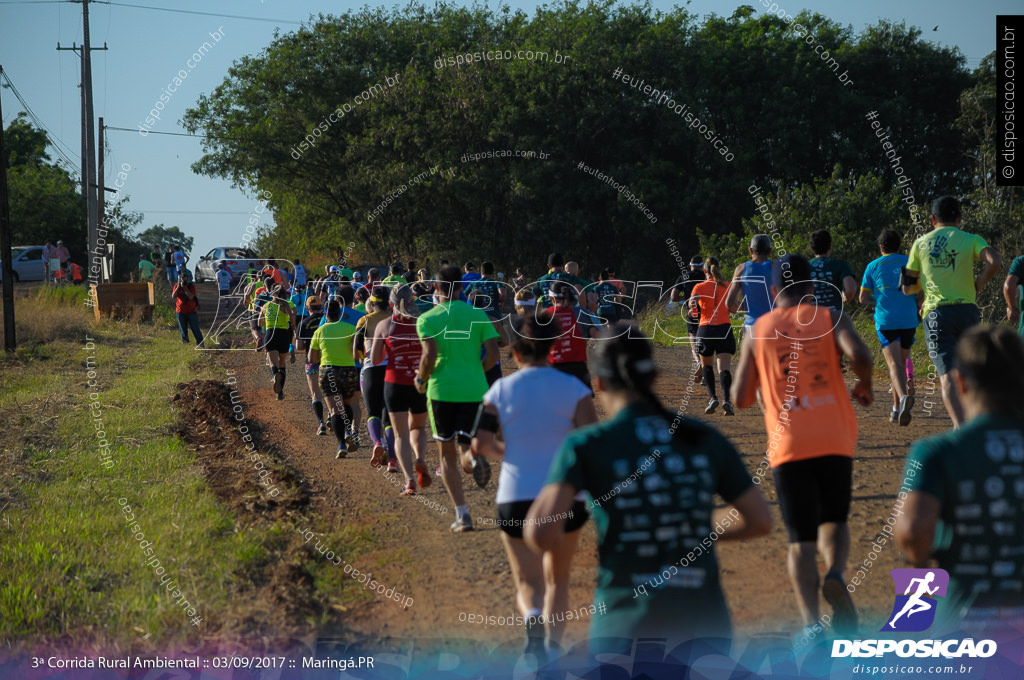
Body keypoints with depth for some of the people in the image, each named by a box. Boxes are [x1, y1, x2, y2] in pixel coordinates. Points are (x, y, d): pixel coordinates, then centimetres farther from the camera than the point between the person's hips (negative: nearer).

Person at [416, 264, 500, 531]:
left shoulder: (427, 319, -1)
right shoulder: (478, 315, 5)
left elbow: (429, 356, -15)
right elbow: (493, 354, -2)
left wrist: (421, 379, 3)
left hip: (442, 389, -1)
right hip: (474, 390, 1)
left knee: (447, 453, 12)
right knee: (465, 447, 8)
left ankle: (462, 514, 2)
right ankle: (475, 459, -32)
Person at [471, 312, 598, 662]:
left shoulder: (500, 390, -1)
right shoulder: (573, 388, -4)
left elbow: (481, 443, -6)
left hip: (517, 497, 0)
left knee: (528, 581, 4)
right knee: (557, 577, 21)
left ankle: (532, 618, -28)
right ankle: (553, 643, 13)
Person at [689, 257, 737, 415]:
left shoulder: (700, 287, 2)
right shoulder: (727, 286, 9)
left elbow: (692, 303, -15)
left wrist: (693, 310, 6)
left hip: (706, 329, -1)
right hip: (725, 329, 1)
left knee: (706, 365, 20)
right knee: (724, 368, -7)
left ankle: (712, 397, 4)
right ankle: (726, 400, -26)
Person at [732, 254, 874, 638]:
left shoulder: (758, 331, 9)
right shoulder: (830, 318, 6)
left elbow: (741, 399, 7)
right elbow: (859, 354, -15)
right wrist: (865, 386, 5)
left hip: (787, 446, 0)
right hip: (835, 440, 0)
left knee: (801, 539, 4)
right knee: (834, 520, 20)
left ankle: (810, 621, -15)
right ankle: (836, 574, -12)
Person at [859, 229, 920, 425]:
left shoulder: (873, 266, 5)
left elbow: (863, 298, 7)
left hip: (885, 321, -2)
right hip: (908, 320, 2)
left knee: (894, 364, -13)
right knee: (901, 363, 17)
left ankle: (904, 397, -41)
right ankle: (897, 410, 21)